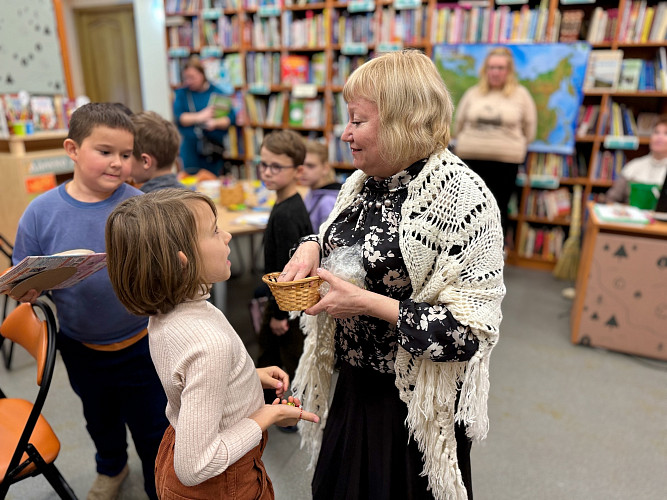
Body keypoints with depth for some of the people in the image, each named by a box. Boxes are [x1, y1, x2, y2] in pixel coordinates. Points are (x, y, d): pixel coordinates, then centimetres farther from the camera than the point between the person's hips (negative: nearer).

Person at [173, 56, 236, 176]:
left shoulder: (217, 92, 4)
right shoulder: (181, 94, 8)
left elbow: (231, 118, -2)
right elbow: (178, 118, -5)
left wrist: (215, 123, -19)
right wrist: (200, 117, -15)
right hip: (190, 148, 1)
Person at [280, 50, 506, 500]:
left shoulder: (462, 196, -22)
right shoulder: (361, 182, 0)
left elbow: (473, 327, -24)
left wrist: (368, 303, -27)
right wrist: (312, 247, -6)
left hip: (417, 402, -6)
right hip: (354, 384, 7)